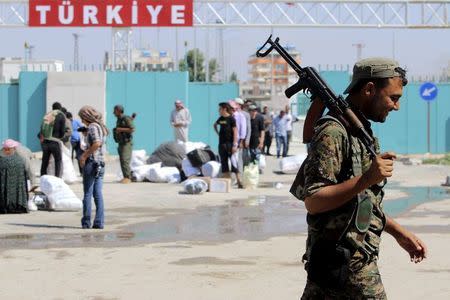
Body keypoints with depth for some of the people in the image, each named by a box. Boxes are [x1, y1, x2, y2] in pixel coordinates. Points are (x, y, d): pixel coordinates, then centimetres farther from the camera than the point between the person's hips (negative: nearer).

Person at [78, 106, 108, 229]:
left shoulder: (92, 127, -11)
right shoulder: (101, 127, 16)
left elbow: (96, 143, -25)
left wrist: (85, 156, -17)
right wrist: (85, 154, 12)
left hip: (92, 162, -8)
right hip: (101, 163, 8)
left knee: (88, 194, -1)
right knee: (98, 194, 6)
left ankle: (86, 222, 3)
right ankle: (99, 222, 3)